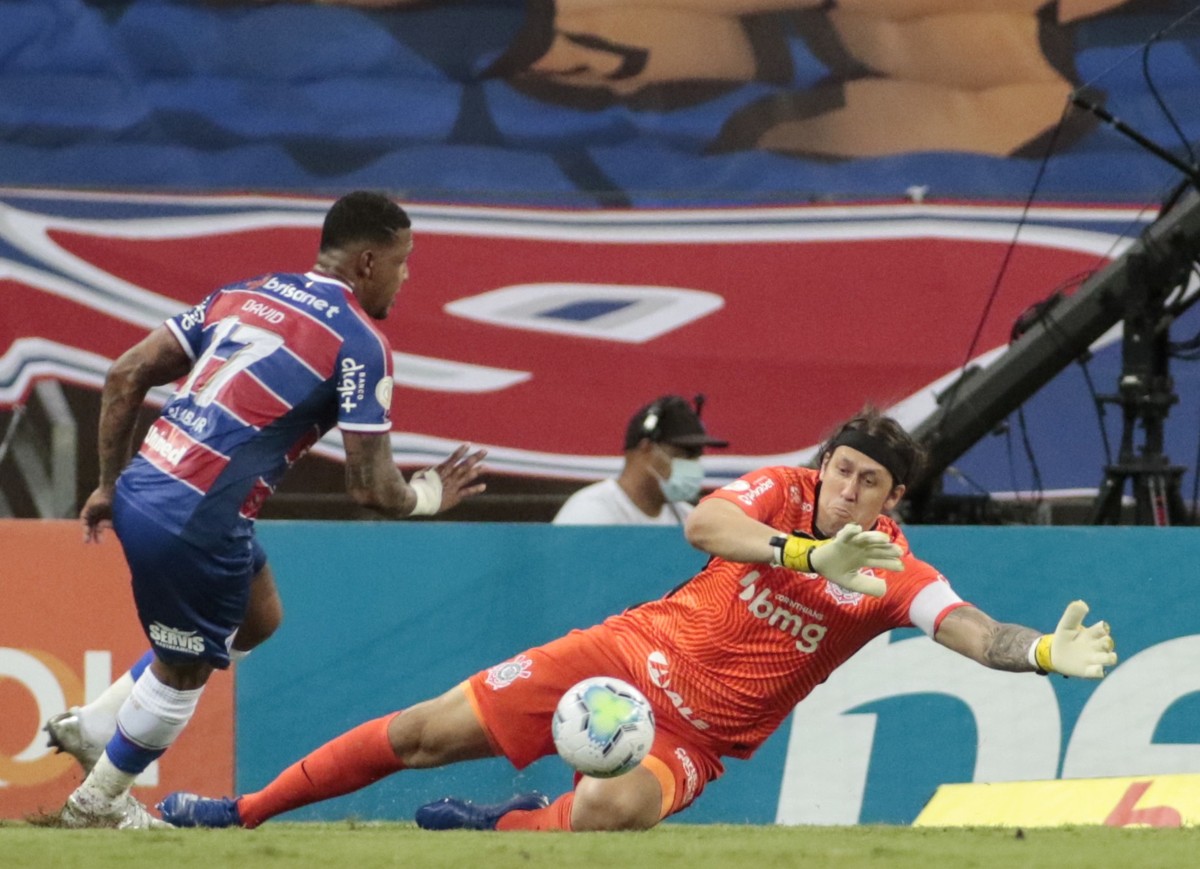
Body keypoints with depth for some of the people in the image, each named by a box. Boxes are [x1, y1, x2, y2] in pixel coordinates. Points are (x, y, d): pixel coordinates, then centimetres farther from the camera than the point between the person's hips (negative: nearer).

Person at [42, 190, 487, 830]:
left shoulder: (244, 294, 14)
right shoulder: (361, 343, -8)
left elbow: (125, 377, 12)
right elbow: (370, 487, -8)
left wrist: (109, 484, 20)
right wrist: (431, 496, 13)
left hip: (140, 489, 8)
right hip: (198, 525, -8)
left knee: (258, 618, 28)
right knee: (183, 671, 16)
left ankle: (93, 724, 31)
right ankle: (97, 804, 33)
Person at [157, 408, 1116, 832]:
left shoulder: (895, 575, -11)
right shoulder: (785, 493, -9)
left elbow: (974, 632, -27)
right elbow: (703, 522, -30)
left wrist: (1049, 652, -47)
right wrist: (809, 554, -44)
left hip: (696, 732, -1)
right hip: (629, 656, 1)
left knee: (615, 808, -38)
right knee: (428, 732, -1)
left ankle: (510, 824, -9)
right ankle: (245, 811, 13)